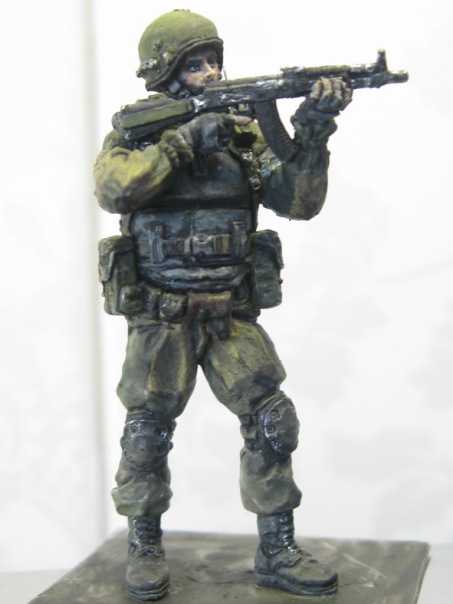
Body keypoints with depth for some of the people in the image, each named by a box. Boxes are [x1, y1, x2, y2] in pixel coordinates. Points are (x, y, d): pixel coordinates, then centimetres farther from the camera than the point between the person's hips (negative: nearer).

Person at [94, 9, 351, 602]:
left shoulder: (244, 134, 6)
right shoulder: (135, 133, -2)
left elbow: (299, 202, -3)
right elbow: (114, 189, -24)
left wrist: (313, 138, -19)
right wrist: (184, 140, -24)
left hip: (233, 314, 3)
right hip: (161, 315, -2)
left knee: (272, 421, -2)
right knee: (148, 432, 6)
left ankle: (277, 551, 11)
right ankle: (145, 547, 25)